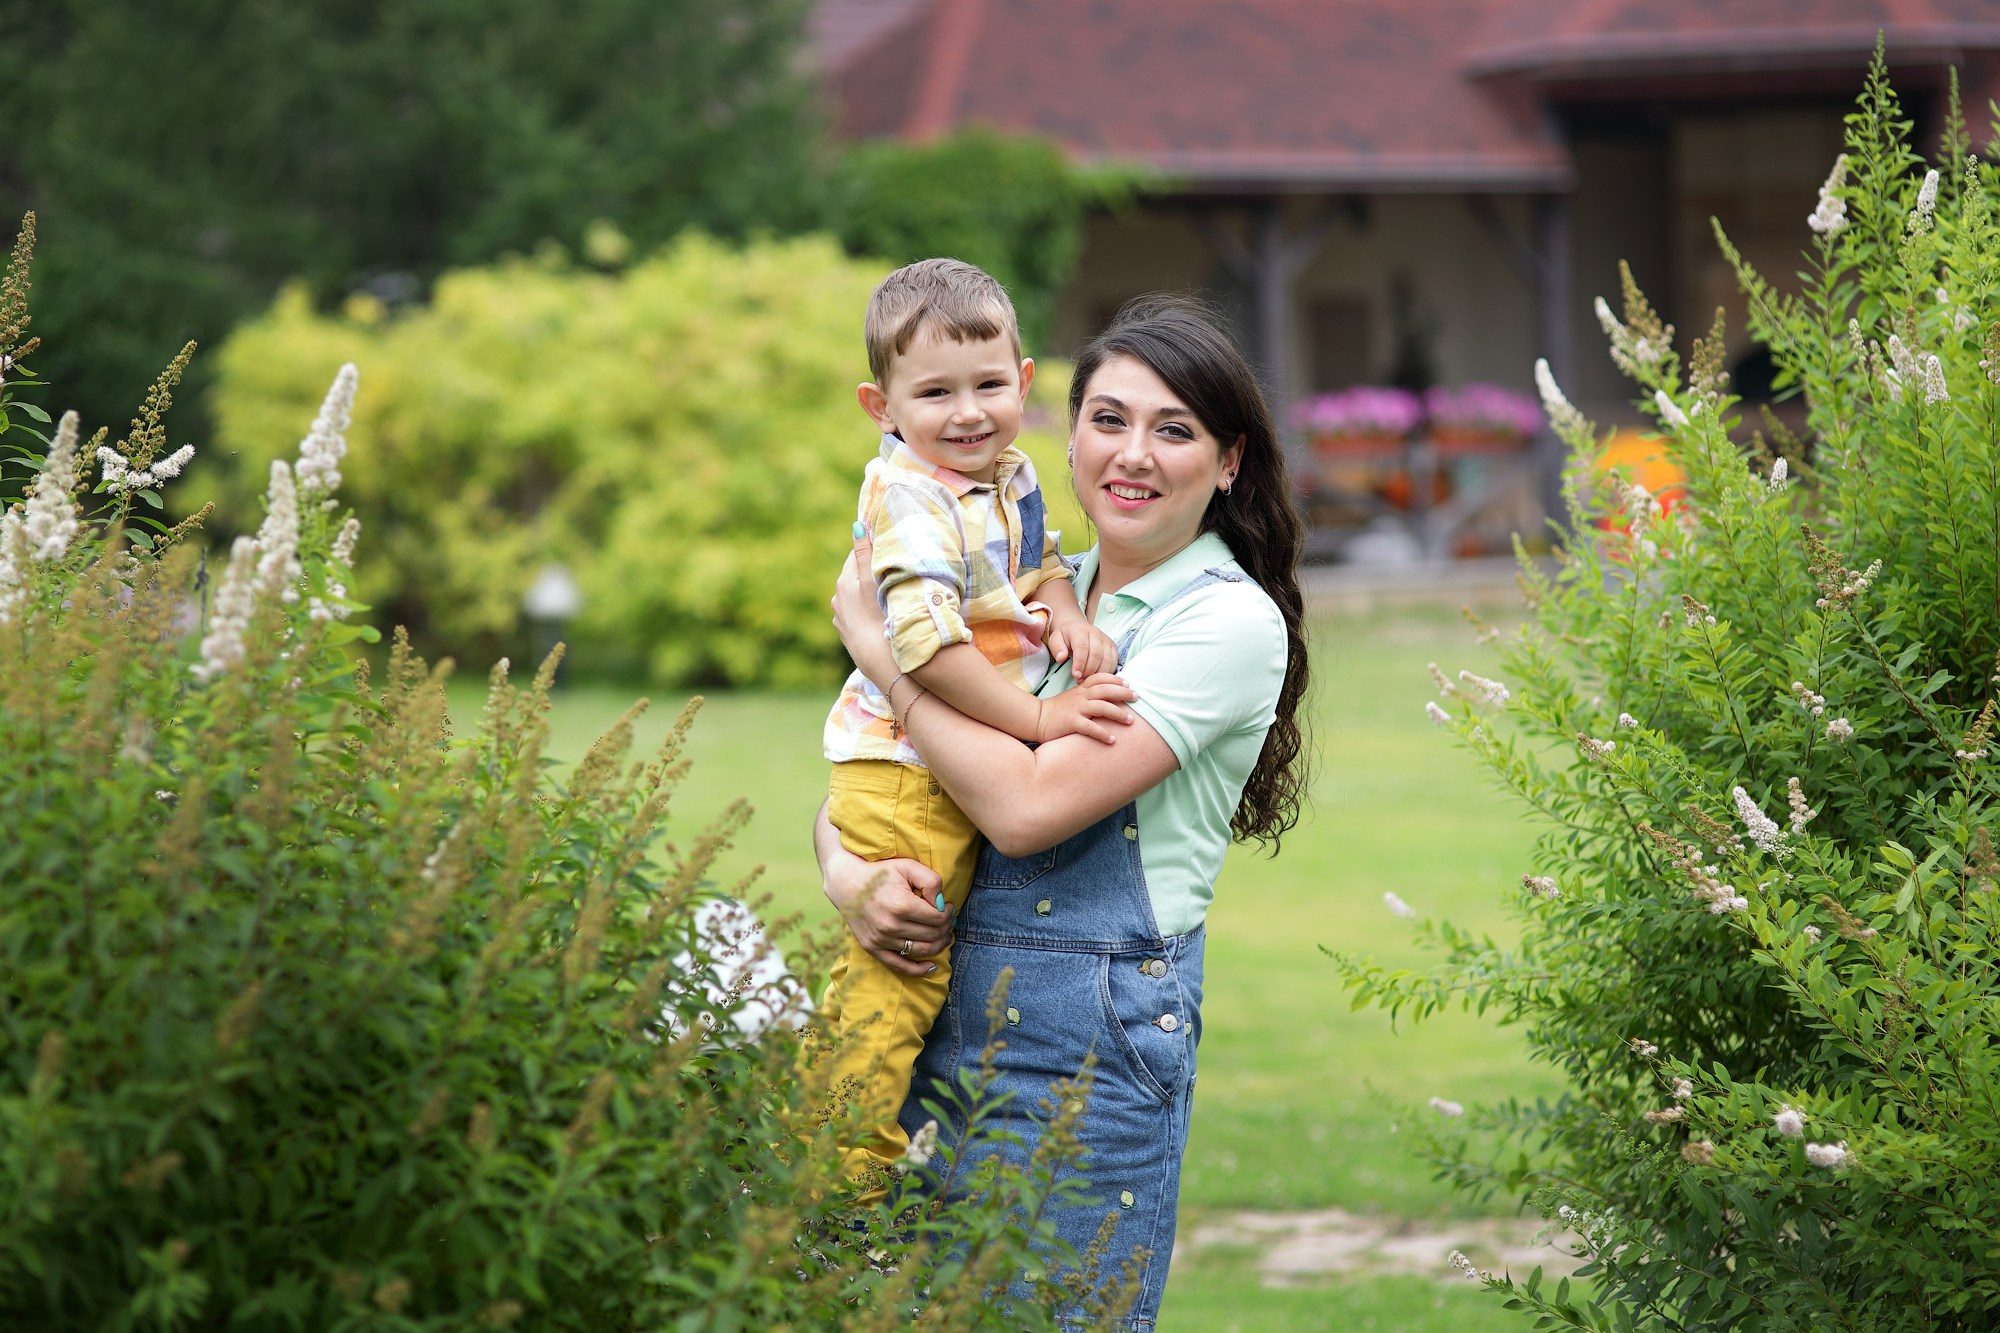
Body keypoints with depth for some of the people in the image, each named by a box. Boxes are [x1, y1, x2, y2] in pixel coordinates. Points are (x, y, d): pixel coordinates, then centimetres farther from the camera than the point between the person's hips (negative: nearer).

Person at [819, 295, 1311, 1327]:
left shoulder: (1232, 619, -7)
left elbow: (1029, 806, -18)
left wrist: (874, 644, -8)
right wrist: (846, 877, -11)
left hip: (1094, 1043, -6)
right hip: (944, 1021, 6)